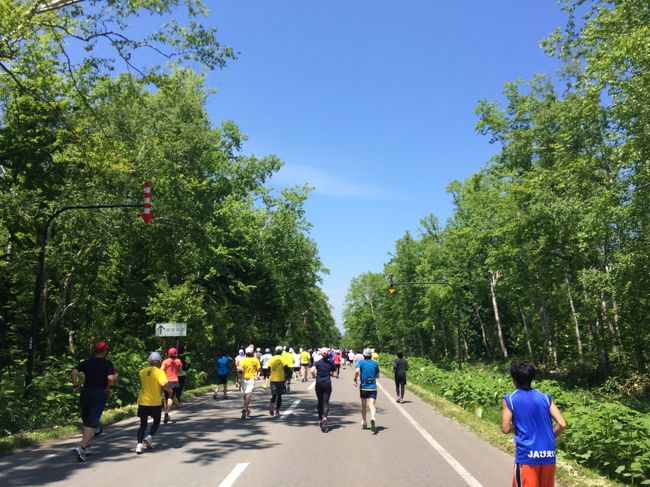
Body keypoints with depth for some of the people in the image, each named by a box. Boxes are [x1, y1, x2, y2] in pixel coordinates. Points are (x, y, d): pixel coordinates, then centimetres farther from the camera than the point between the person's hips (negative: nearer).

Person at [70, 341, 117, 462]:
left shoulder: (86, 362, 8)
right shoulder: (107, 363, -4)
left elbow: (73, 372, -7)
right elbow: (111, 379, -16)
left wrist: (76, 385, 2)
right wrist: (107, 386, 4)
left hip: (85, 393, 5)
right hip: (99, 394, -5)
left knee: (86, 420, 20)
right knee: (93, 422, -2)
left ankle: (86, 445, 25)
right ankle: (82, 447, -15)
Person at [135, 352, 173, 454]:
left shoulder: (142, 372, 4)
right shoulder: (160, 372, -12)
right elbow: (164, 384, -28)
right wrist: (170, 390, -10)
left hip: (142, 402, 4)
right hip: (155, 403, -4)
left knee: (143, 424, 13)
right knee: (156, 422, 16)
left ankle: (140, 444, -1)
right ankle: (149, 437, -5)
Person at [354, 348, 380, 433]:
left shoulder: (361, 362, -2)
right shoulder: (375, 364, 5)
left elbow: (357, 371, -21)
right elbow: (377, 375, 13)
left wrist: (355, 379, -9)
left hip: (363, 386, 0)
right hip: (373, 387, 0)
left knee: (363, 406, 17)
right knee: (371, 405, -7)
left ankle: (364, 422, 26)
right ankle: (373, 418, -35)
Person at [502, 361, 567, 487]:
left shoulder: (509, 399, -2)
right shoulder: (545, 397, 8)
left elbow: (506, 429, -4)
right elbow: (562, 424, 0)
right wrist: (549, 437, 15)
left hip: (527, 454, -4)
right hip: (548, 454, 4)